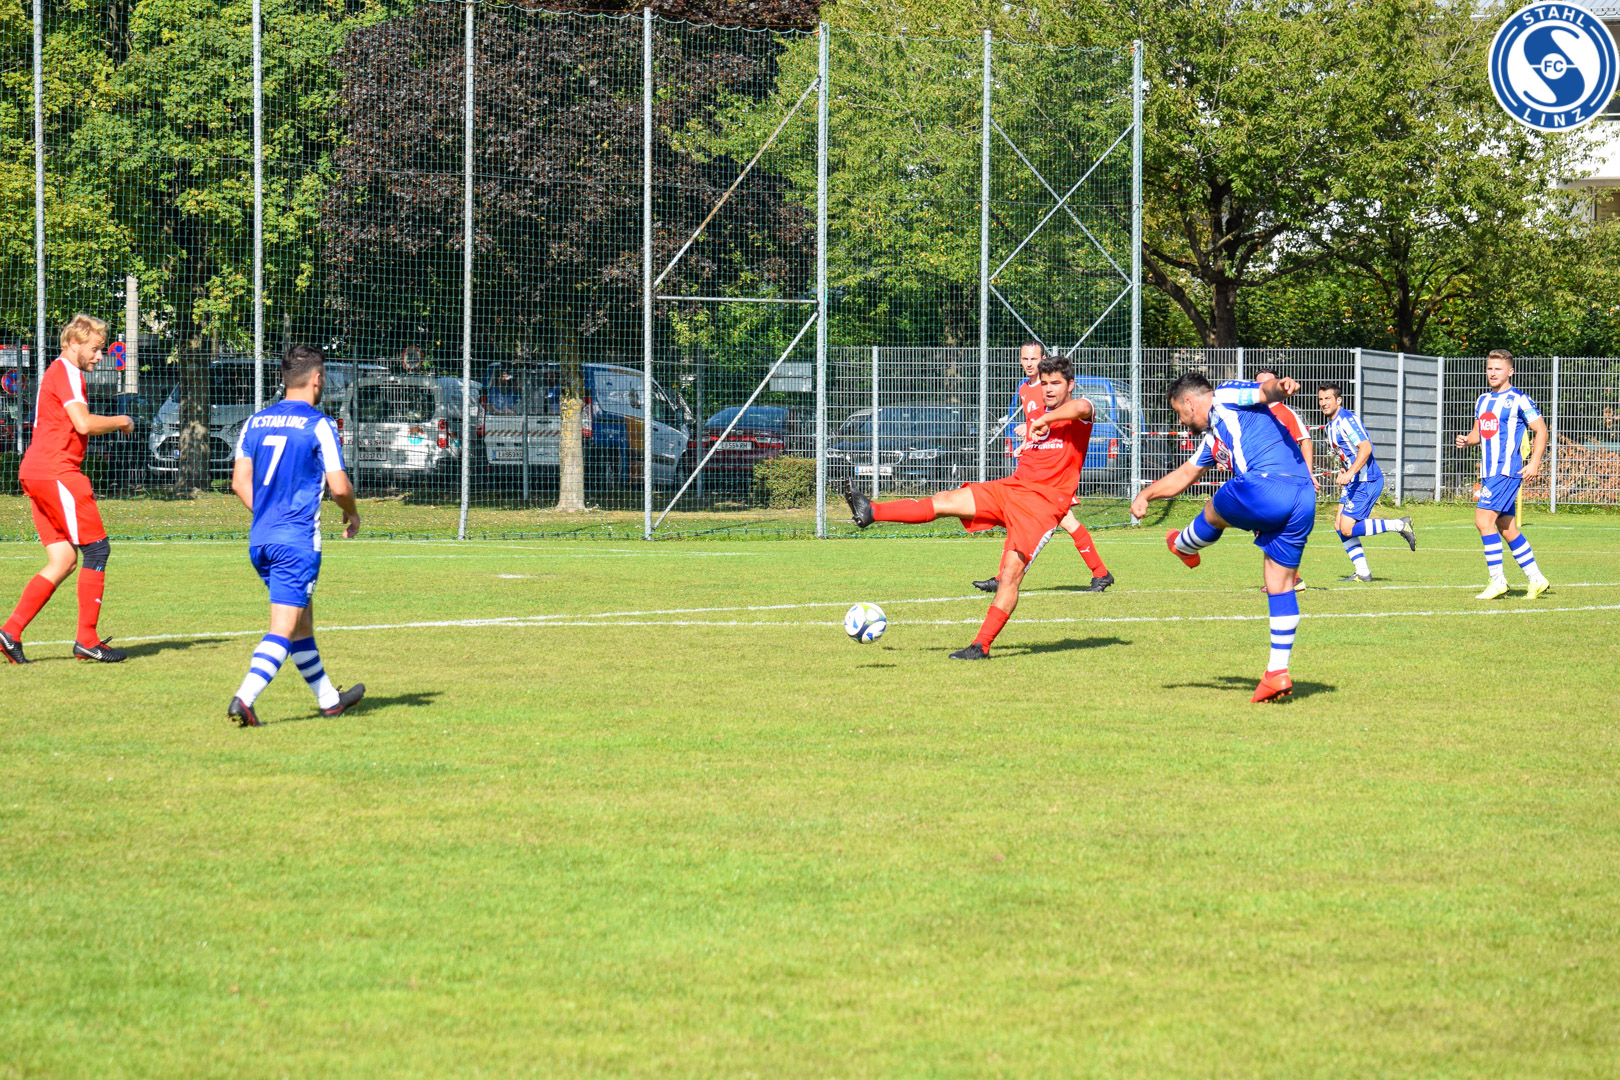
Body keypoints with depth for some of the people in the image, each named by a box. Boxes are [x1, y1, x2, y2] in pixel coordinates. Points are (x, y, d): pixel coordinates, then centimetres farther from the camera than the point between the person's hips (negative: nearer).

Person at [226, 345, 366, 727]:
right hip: (298, 541, -7)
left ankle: (329, 699, 31)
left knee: (302, 622, 20)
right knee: (284, 631, -7)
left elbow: (239, 482, 9)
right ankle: (244, 699, -22)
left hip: (260, 538, 7)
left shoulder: (255, 422, 9)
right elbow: (339, 485, -11)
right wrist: (352, 514, 9)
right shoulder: (318, 425, -8)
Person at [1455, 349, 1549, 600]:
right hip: (1488, 472, 8)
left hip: (1507, 470, -8)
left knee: (1483, 520, -17)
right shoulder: (1482, 401, 16)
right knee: (1507, 529, 10)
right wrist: (1466, 440, 2)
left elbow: (1541, 431, -4)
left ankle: (1497, 581, -12)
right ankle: (1536, 579, 18)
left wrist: (1534, 463, -15)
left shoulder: (1518, 400, -6)